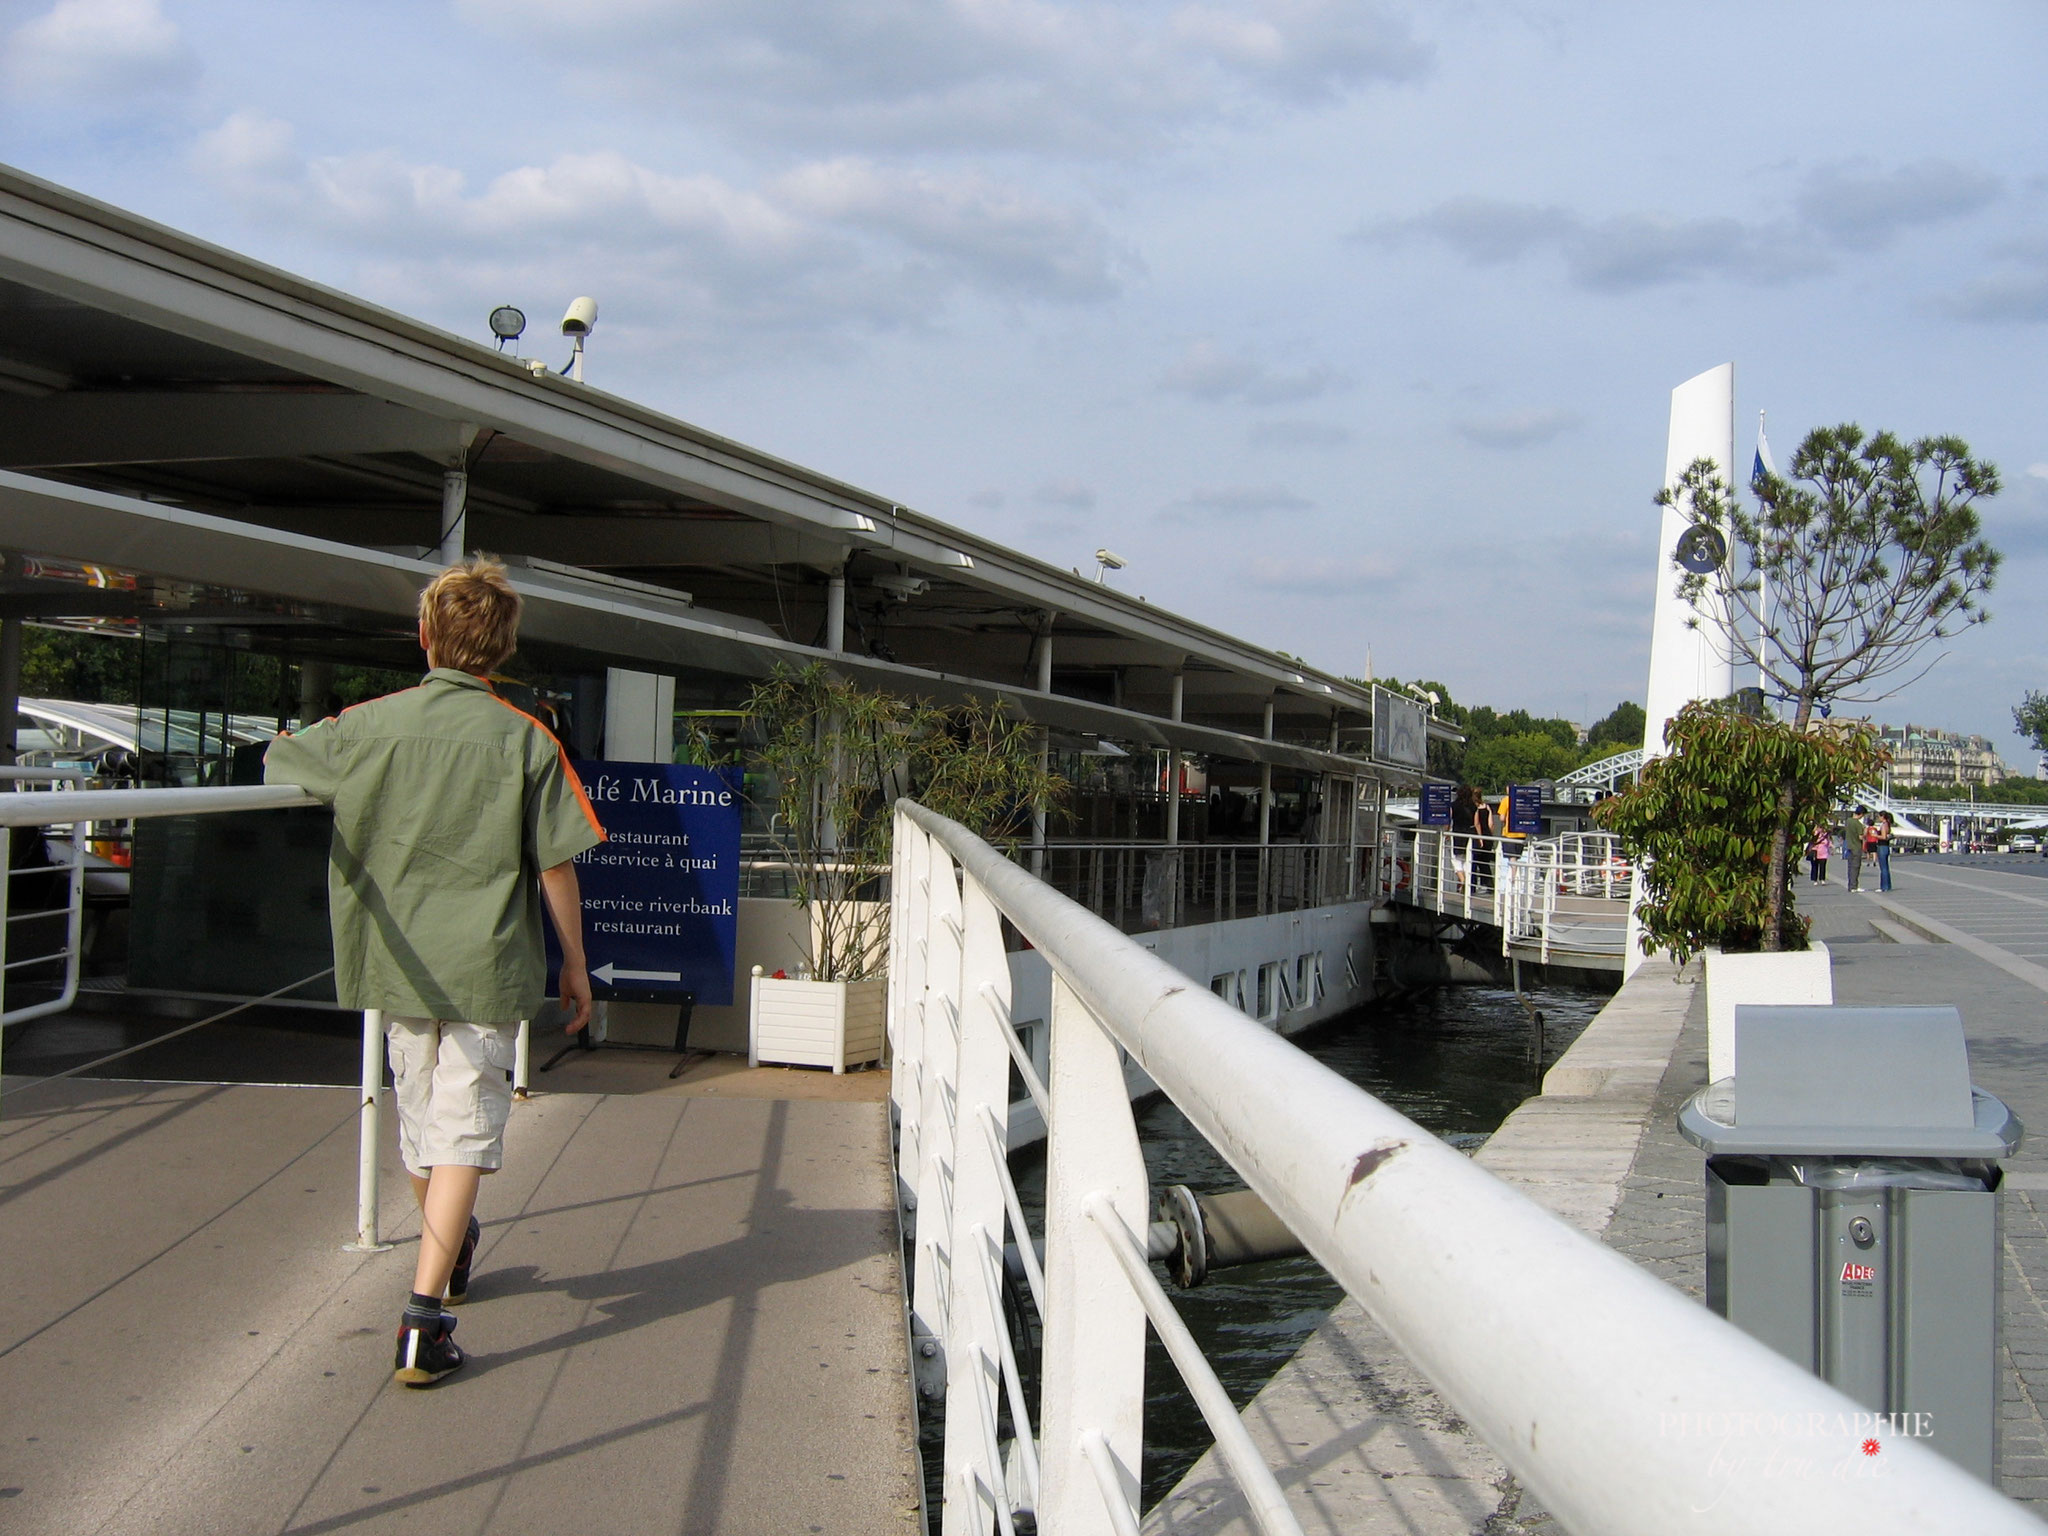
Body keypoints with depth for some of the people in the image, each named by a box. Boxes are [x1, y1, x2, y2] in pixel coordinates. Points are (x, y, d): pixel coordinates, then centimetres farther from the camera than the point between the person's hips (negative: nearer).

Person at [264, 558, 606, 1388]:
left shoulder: (368, 726, -4)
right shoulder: (525, 742, -9)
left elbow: (278, 762, 11)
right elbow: (555, 868, -7)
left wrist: (288, 740, 35)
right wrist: (575, 962, 5)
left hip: (400, 962, 3)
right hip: (485, 967, -3)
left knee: (420, 1120, 21)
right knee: (464, 1131, -1)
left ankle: (452, 1255, 45)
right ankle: (423, 1317, -11)